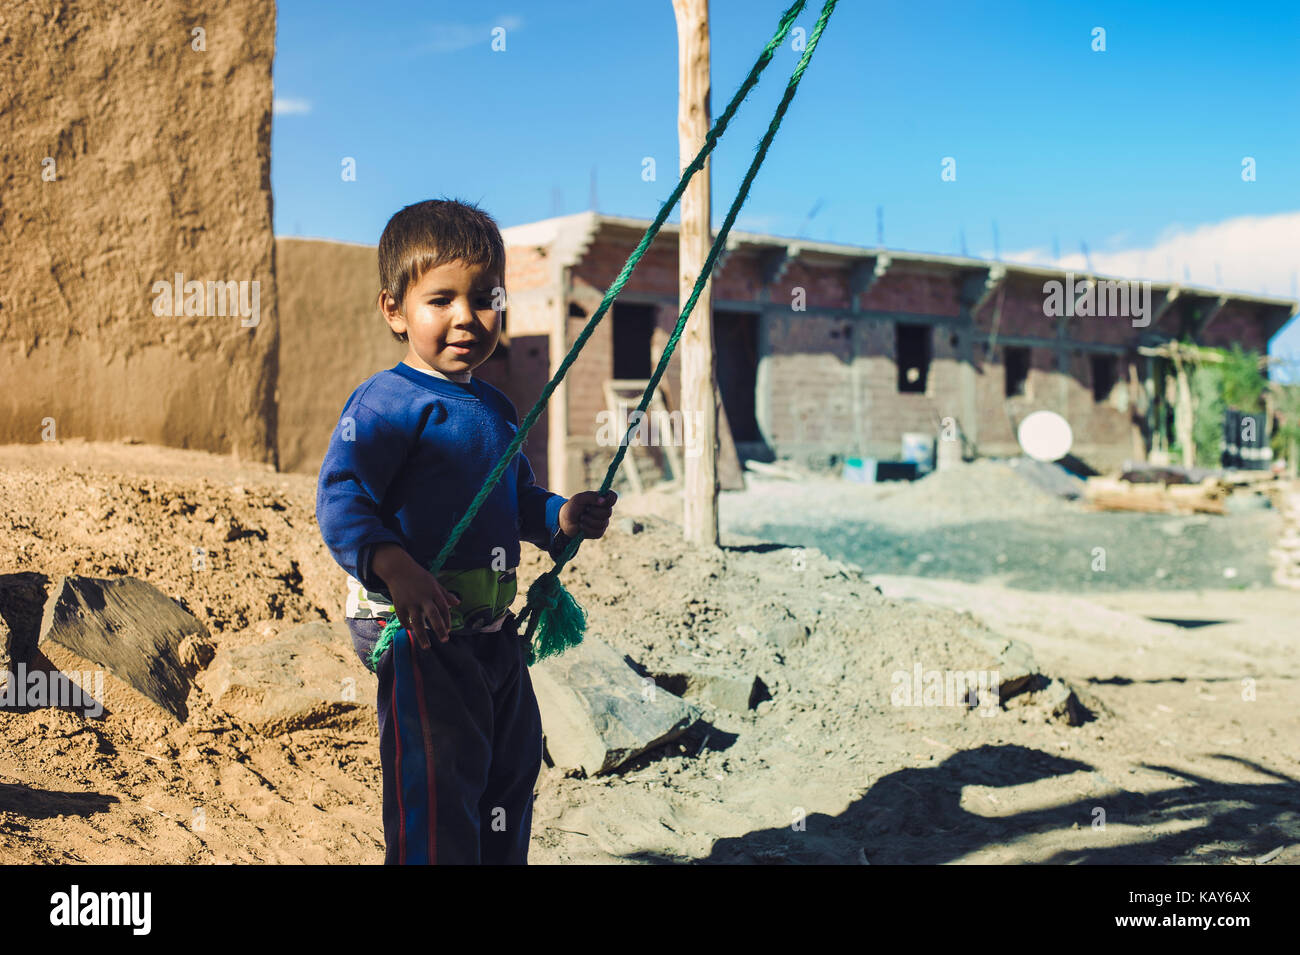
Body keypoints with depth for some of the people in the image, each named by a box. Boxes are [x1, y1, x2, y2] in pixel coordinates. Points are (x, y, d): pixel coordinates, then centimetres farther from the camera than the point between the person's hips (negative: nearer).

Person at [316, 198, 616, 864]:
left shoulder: (496, 409, 14)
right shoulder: (387, 402, -14)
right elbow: (341, 497, -22)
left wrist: (561, 517, 7)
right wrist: (395, 569, -36)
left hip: (492, 627, 9)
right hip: (418, 630, -9)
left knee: (512, 762, 21)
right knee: (439, 778, -7)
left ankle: (504, 860, 40)